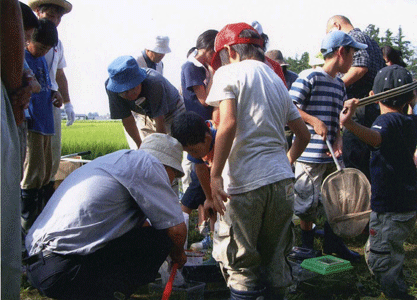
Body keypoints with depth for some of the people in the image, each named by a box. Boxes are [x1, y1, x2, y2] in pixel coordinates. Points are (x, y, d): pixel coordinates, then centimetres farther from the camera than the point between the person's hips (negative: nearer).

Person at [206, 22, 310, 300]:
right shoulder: (277, 81, 20)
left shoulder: (229, 73, 0)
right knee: (276, 259, 17)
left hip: (245, 183, -6)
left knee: (241, 264, 6)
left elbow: (228, 124, -16)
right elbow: (304, 135, 21)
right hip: (282, 181, 7)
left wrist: (215, 176, -15)